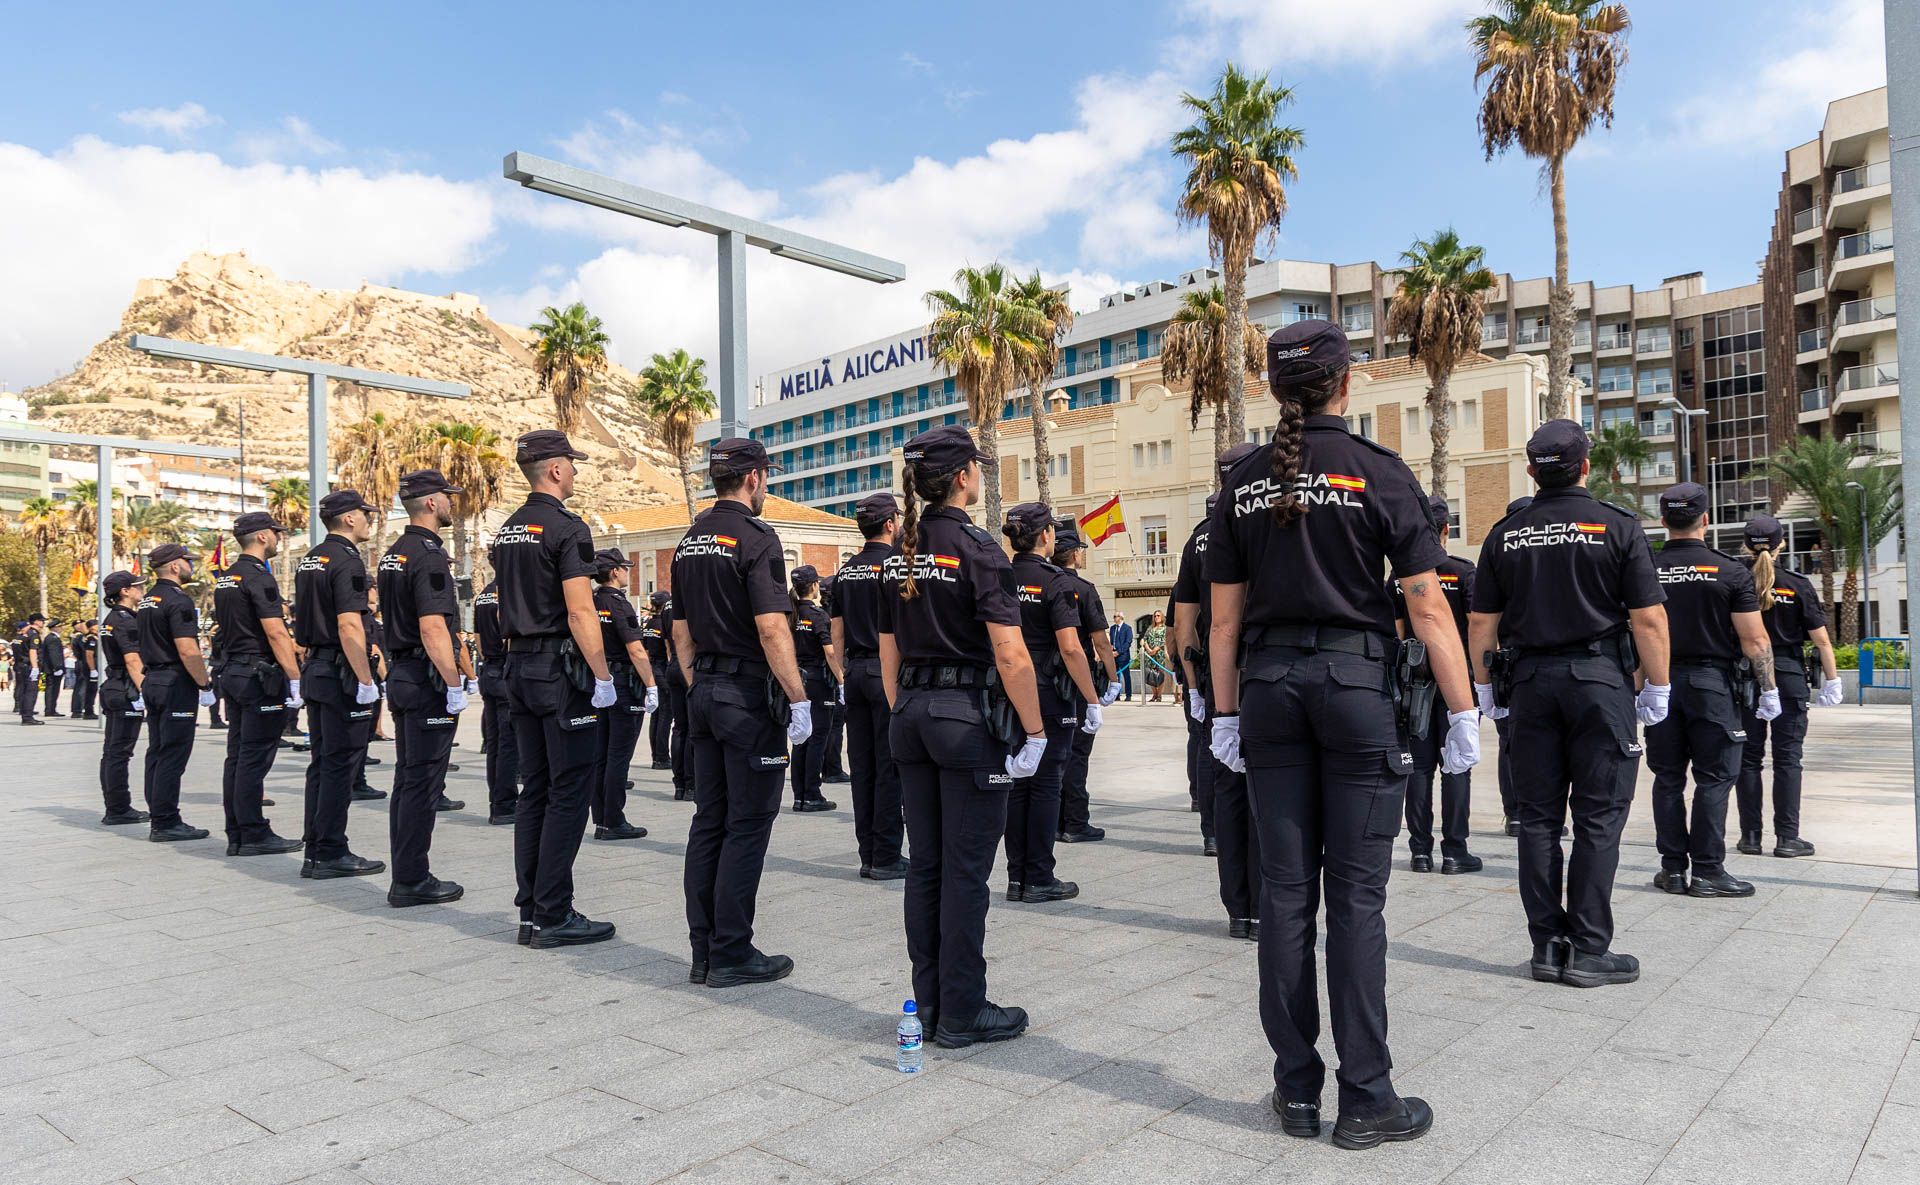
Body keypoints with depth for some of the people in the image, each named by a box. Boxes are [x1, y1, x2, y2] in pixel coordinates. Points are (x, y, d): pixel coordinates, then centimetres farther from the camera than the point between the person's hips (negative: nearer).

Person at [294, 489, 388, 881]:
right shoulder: (346, 560, -14)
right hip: (341, 676, -10)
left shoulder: (309, 560, 16)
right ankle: (331, 854, 0)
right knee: (341, 765, -5)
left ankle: (315, 850, 17)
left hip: (315, 672, 10)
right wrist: (365, 680, -20)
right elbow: (349, 627, -22)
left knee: (321, 764, 13)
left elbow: (304, 625, 20)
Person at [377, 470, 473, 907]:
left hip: (400, 675, 10)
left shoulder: (393, 554, 15)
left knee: (407, 779, 13)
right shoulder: (428, 555, -15)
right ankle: (412, 880, 1)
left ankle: (406, 875, 19)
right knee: (423, 782, -4)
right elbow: (433, 627, -23)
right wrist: (454, 685, -20)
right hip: (427, 679, -10)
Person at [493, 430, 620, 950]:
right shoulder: (567, 528, -13)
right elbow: (580, 613, -19)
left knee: (534, 790, 12)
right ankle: (553, 917, 0)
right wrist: (603, 677, -16)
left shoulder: (507, 531, 15)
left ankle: (530, 911, 16)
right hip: (562, 671, -9)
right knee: (568, 794, -3)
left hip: (521, 671, 9)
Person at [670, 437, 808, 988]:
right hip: (750, 694, -8)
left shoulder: (690, 541, 13)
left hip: (705, 692, 8)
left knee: (709, 821, 11)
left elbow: (681, 630, 17)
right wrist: (799, 699, -16)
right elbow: (771, 628, -20)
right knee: (747, 825, -2)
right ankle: (731, 955, 4)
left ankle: (704, 951, 17)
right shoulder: (755, 536, -13)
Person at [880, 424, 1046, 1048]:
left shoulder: (901, 552, 9)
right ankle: (963, 1014, 10)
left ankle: (928, 1003, 22)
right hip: (970, 716, -7)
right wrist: (1035, 731, -10)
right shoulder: (977, 546, -12)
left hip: (912, 715, 7)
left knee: (925, 865, 12)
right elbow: (1010, 655, -17)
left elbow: (888, 654, 13)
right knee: (965, 870, 1)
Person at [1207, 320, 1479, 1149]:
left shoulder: (1244, 481, 6)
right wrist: (1463, 715, -1)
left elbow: (1225, 616, 7)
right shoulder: (1377, 472, -4)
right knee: (1356, 894, 2)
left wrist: (1226, 715, 13)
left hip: (1270, 684, 3)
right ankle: (1365, 1100, 10)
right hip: (1355, 680, -3)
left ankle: (1297, 1090, 17)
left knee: (1285, 889, 8)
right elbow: (1427, 608, -7)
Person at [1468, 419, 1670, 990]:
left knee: (1538, 817, 7)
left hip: (1529, 683, 3)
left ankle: (1546, 944, 12)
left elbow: (1481, 620, 6)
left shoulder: (1505, 535, 5)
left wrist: (1485, 687, 14)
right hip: (1600, 680, -3)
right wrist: (1657, 686, 2)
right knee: (1598, 818, 2)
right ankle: (1588, 949, 4)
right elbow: (1648, 617, -7)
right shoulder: (1618, 526, -3)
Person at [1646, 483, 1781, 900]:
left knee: (1668, 778, 9)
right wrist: (1768, 689, 1)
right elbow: (1755, 640, -8)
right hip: (1712, 683, -2)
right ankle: (1708, 871, 5)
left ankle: (1672, 868, 13)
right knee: (1713, 778, 3)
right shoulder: (1730, 571, -6)